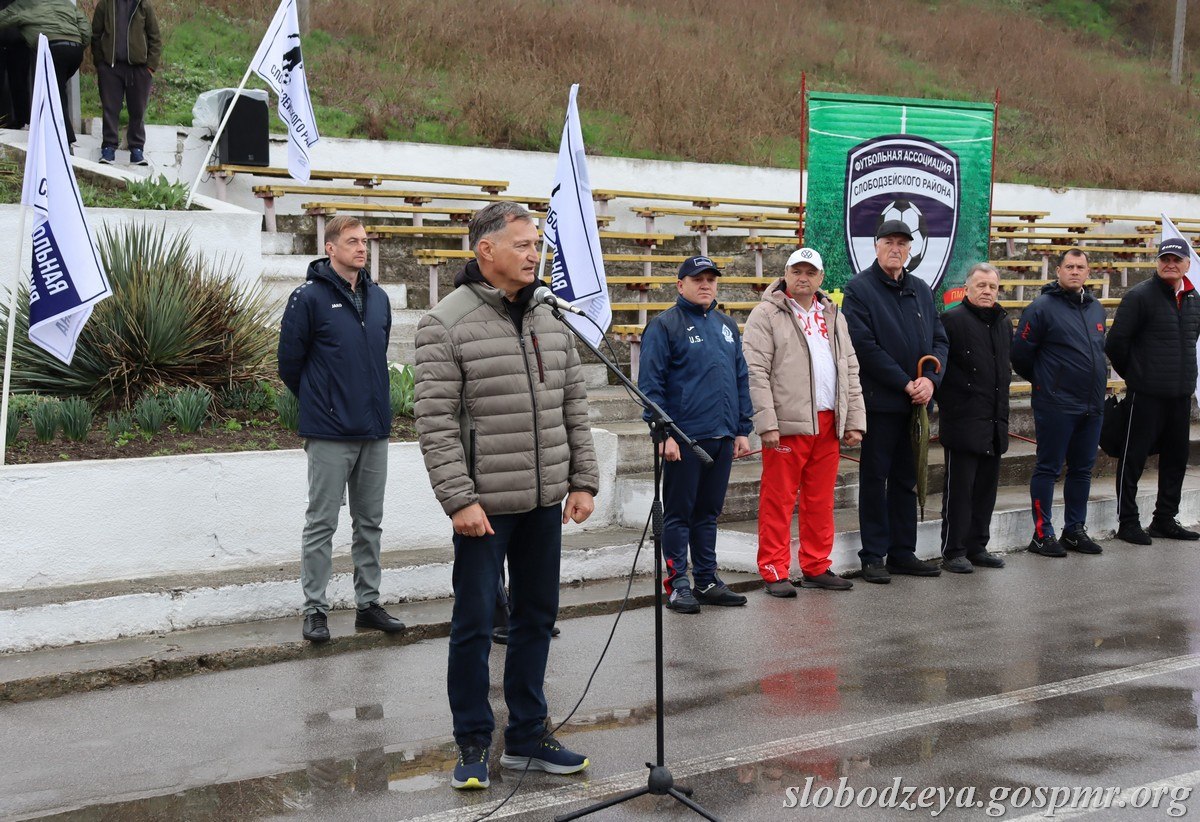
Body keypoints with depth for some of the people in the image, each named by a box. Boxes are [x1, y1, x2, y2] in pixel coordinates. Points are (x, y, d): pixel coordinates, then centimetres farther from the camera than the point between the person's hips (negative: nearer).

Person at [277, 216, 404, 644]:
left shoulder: (378, 298, 9)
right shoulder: (310, 297, -9)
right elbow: (290, 362, -4)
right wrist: (318, 403, 6)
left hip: (375, 431, 6)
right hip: (330, 433, -6)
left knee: (370, 522, 13)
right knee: (321, 523, 1)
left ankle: (368, 602, 22)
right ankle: (315, 609, 8)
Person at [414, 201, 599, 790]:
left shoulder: (550, 321, 9)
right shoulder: (446, 325, -10)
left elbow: (573, 407, 13)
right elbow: (436, 423, -13)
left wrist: (582, 481, 8)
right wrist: (458, 499, -18)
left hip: (545, 500, 6)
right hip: (485, 503, -6)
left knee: (536, 617, 13)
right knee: (474, 624, 2)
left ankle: (527, 735, 25)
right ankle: (473, 743, 15)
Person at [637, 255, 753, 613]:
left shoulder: (727, 325, 16)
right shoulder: (664, 326, -5)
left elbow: (741, 379, 19)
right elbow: (650, 384, -9)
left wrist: (743, 429, 13)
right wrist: (663, 433, -15)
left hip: (722, 437, 6)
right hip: (684, 438, -6)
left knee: (708, 513, 13)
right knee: (679, 513, 1)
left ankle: (707, 580, 20)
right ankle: (677, 584, 7)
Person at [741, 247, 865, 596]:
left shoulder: (833, 316, 18)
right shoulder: (766, 315, -2)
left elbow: (850, 370, 20)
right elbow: (756, 372, -9)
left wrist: (854, 420, 11)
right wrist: (767, 423, -16)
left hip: (828, 424, 6)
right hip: (788, 424, -6)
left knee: (821, 501, 11)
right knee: (778, 501, -2)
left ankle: (816, 567, 20)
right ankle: (775, 572, 4)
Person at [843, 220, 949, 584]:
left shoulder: (921, 290, 13)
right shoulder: (860, 288, -6)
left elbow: (939, 339, 11)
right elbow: (865, 345, -15)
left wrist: (930, 378, -7)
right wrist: (905, 383, -15)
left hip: (916, 402, 6)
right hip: (880, 400, -6)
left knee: (906, 479, 11)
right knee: (875, 478, 1)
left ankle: (903, 552, 19)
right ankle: (873, 556, 7)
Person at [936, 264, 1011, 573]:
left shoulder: (1003, 323, 15)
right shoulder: (952, 320, -9)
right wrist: (948, 400, -10)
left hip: (995, 421, 7)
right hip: (963, 422, -7)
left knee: (986, 487, 12)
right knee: (959, 489, -3)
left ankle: (977, 547, 21)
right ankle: (954, 551, 2)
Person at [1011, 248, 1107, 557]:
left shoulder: (1096, 309, 13)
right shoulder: (1043, 307, -8)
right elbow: (1021, 354, -7)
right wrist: (1042, 381, 6)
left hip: (1092, 405, 7)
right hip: (1056, 406, -7)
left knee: (1082, 470, 12)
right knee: (1048, 469, -1)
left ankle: (1075, 529, 22)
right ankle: (1042, 534, 4)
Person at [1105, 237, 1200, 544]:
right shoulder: (1140, 296, -10)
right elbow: (1116, 342, -9)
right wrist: (1132, 373, 2)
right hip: (1146, 393, -7)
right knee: (1134, 457, -1)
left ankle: (1165, 519, 23)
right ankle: (1128, 522, 6)